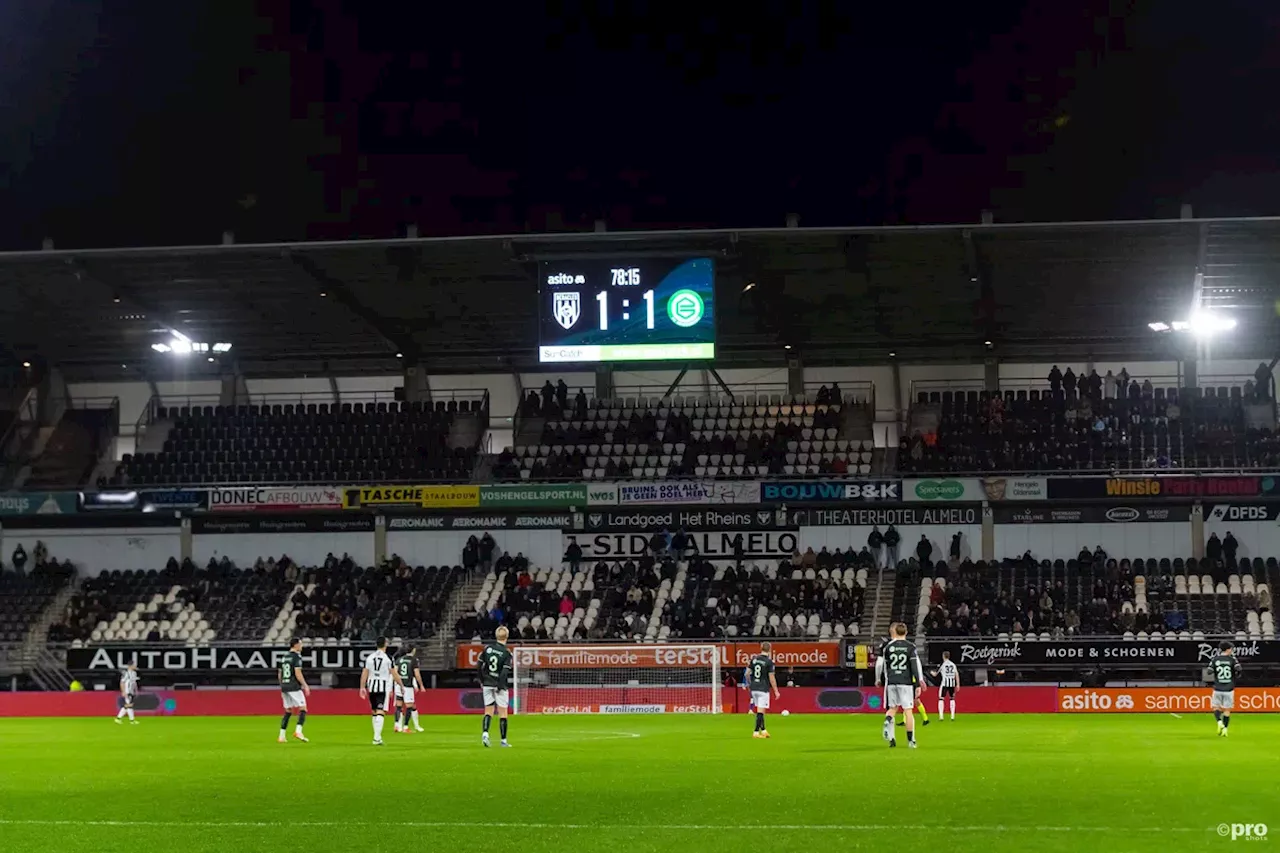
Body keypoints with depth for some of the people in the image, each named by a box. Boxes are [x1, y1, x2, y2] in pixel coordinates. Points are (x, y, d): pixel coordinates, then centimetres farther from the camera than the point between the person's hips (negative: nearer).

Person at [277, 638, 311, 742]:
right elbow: (298, 673, -17)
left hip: (284, 687, 8)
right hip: (294, 687, -8)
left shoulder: (284, 656, 15)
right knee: (303, 708, -3)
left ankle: (281, 736, 8)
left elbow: (279, 675, 18)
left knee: (288, 711, 14)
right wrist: (305, 686, -11)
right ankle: (298, 731, -19)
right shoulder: (297, 656, -8)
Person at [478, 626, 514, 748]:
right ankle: (503, 740, 8)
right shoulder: (507, 652, -9)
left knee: (488, 711, 10)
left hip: (487, 684, 3)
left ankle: (485, 732, -12)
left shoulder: (487, 647, 1)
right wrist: (500, 686, -11)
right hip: (499, 685, -3)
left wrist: (482, 681, 12)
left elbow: (479, 666, 3)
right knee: (502, 713, 5)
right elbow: (505, 672, -17)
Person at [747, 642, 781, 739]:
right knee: (760, 711, -3)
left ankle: (763, 730, 24)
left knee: (759, 711, 17)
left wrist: (749, 683, 25)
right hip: (763, 689, -6)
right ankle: (756, 732, -5)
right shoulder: (769, 662, -11)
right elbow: (771, 678, -11)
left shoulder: (754, 659, 5)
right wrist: (776, 691, -4)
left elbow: (747, 673, 8)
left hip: (754, 688, 6)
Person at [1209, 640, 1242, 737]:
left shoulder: (1215, 659, -2)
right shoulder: (1232, 659, -5)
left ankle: (1219, 722, -13)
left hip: (1217, 689, 0)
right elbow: (1238, 669, -19)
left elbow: (1209, 671, -7)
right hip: (1229, 689, 0)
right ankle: (1225, 729, 6)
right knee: (1227, 710, 10)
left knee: (1216, 707, 13)